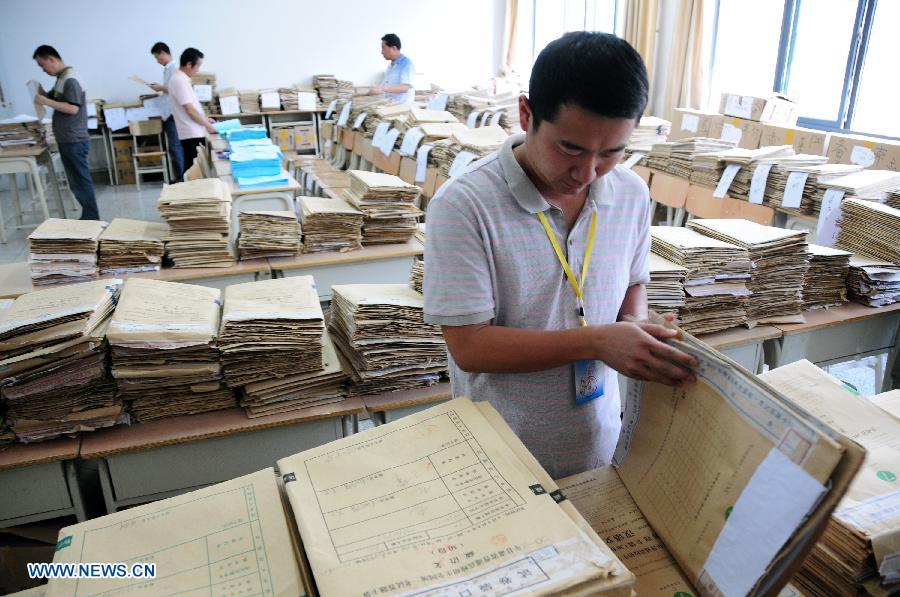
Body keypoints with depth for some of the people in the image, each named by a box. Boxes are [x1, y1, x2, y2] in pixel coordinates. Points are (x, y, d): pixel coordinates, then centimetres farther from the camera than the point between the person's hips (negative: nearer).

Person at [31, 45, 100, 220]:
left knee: (80, 181, -5)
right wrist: (39, 89, 4)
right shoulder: (62, 79, 15)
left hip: (74, 141, -10)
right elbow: (51, 97, 23)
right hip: (68, 140, 10)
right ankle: (89, 217, 20)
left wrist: (45, 102, -20)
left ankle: (92, 219, 1)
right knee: (78, 181, 13)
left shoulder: (70, 80, -15)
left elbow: (73, 108, -23)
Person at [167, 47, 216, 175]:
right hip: (192, 133, -10)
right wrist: (207, 125, -11)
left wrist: (205, 119, 18)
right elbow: (190, 110, -19)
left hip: (193, 132, 10)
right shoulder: (180, 80, -17)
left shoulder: (180, 78, 13)